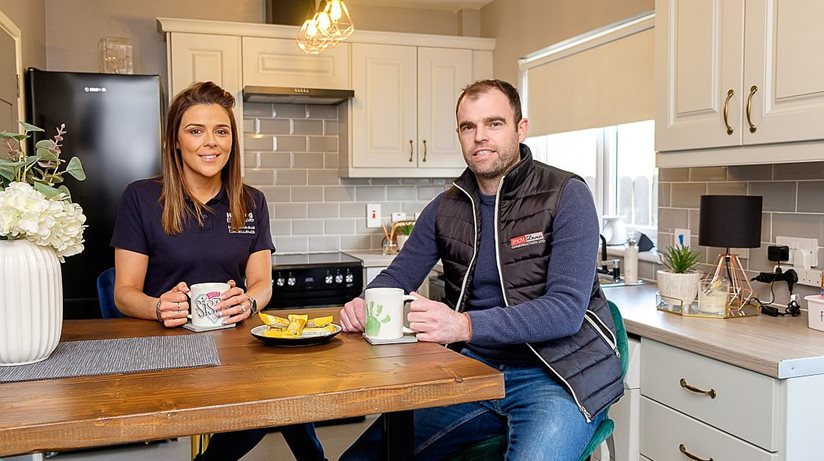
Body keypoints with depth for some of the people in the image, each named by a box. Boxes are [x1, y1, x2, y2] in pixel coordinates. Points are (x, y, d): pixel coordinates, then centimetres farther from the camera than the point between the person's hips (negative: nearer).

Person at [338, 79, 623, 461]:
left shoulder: (565, 196, -9)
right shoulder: (446, 207, 8)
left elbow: (566, 309, -18)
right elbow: (397, 277, 13)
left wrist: (465, 325, -31)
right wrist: (363, 306, -11)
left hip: (558, 372, -4)